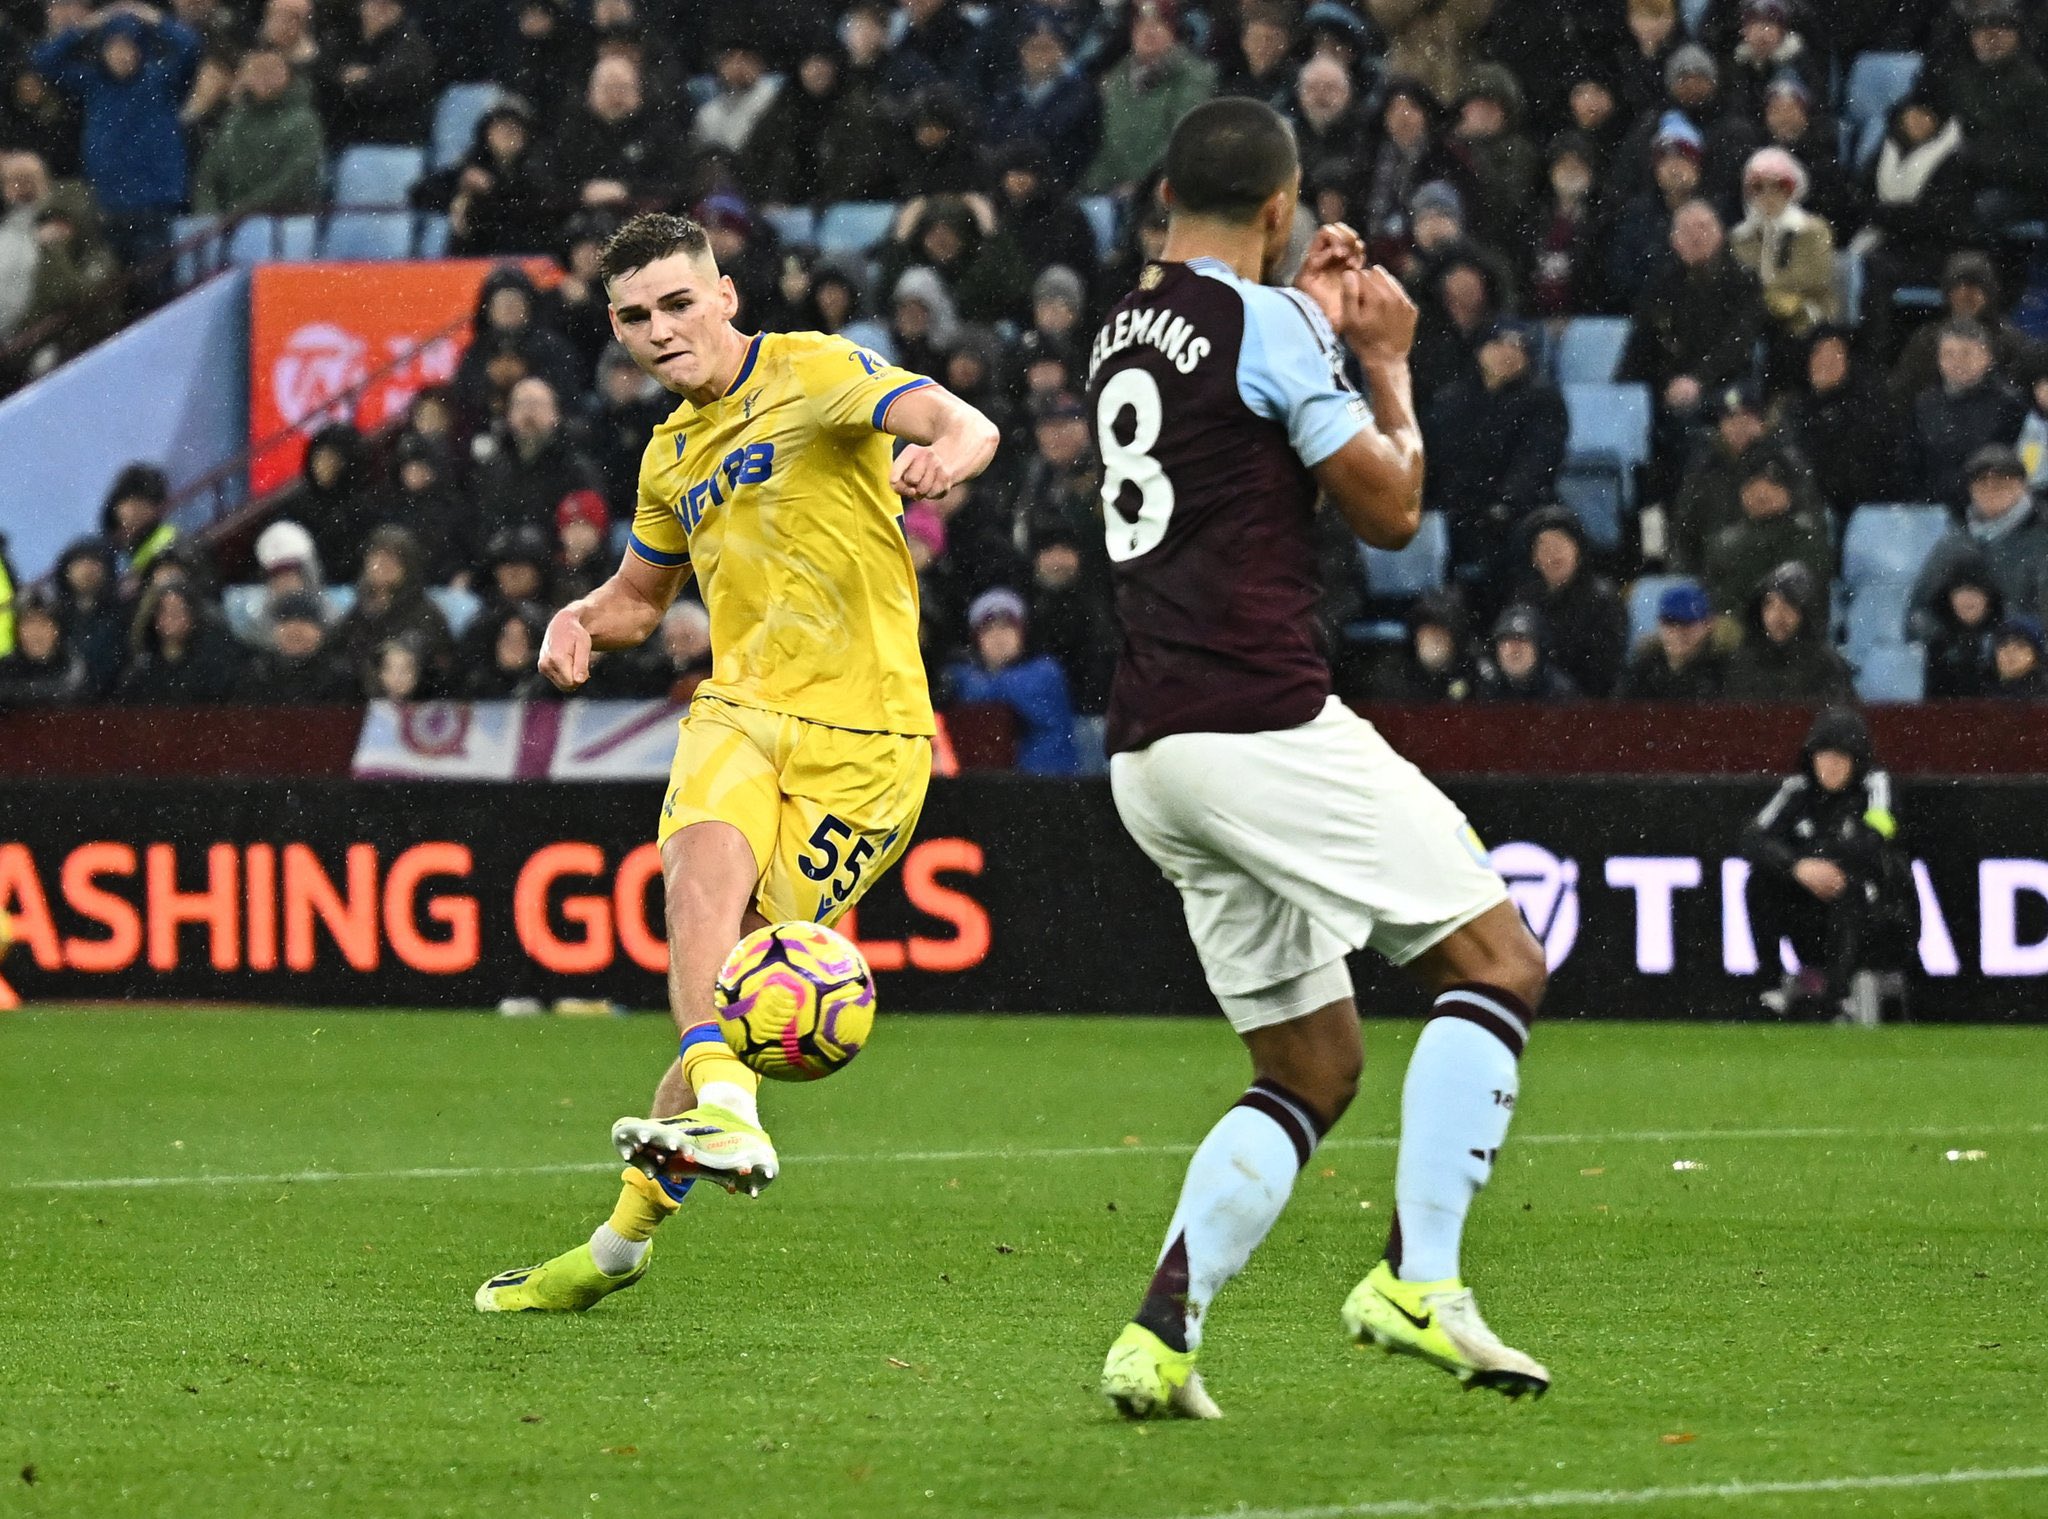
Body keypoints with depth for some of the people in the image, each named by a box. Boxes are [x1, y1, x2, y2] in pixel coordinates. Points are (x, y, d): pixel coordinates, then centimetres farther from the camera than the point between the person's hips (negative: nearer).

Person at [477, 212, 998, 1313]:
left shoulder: (812, 372, -4)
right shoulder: (673, 454, 19)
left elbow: (965, 425, -20)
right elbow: (640, 596, 35)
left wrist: (942, 456, -45)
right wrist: (581, 621, 10)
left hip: (861, 733, -5)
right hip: (740, 713, 5)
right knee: (706, 862, -29)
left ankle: (623, 1238, 1)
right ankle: (723, 1118, -43)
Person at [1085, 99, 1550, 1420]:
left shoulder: (1127, 329, 19)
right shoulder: (1267, 323, -6)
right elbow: (1390, 507, -3)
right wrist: (1387, 359, 11)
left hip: (1150, 754, 8)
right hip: (1262, 725, -8)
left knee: (1314, 1070, 12)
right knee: (1499, 963, -3)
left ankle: (1161, 1334, -4)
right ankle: (1419, 1281, -16)